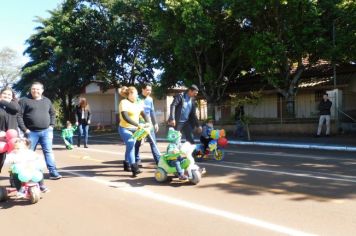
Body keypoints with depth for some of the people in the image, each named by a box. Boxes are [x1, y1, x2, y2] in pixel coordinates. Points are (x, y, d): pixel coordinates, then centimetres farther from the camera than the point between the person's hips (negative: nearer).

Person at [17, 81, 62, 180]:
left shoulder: (47, 101, 12)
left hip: (46, 131, 3)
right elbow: (19, 115, -6)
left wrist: (51, 125, 7)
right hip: (31, 132, -2)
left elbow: (52, 113, 20)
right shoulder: (24, 100, -2)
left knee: (48, 151, -1)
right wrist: (24, 129, -11)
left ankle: (53, 172, -1)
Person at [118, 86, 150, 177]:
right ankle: (134, 168, -25)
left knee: (130, 146, 15)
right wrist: (138, 124, -33)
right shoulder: (124, 102, -15)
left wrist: (148, 123, -18)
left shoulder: (137, 103, 8)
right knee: (130, 146, -20)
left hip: (134, 129, 7)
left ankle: (127, 165, 31)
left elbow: (144, 114, 2)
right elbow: (125, 117, -26)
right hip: (125, 129, -7)